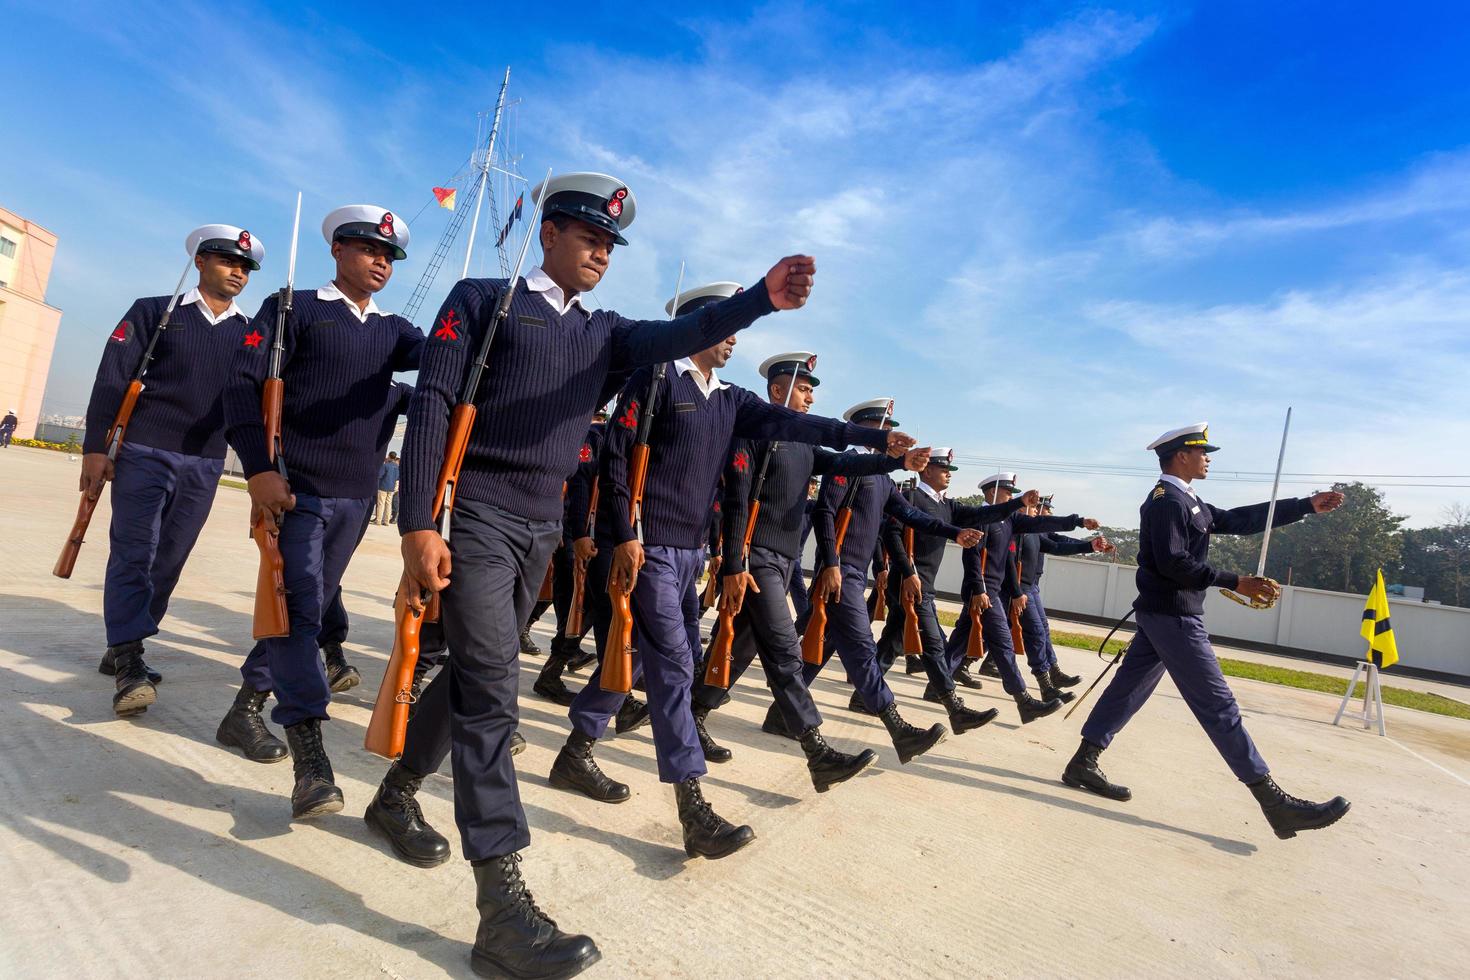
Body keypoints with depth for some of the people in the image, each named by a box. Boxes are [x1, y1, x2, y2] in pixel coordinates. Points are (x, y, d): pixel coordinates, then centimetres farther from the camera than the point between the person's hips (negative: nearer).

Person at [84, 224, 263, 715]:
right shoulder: (154, 311, 3)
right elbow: (112, 379, -1)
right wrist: (95, 446, -7)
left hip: (204, 465, 3)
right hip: (145, 454, -3)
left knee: (169, 562, 8)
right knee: (133, 554, -7)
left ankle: (121, 650, 23)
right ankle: (129, 665, -8)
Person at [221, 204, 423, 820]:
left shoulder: (393, 331, 14)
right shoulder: (293, 309, 0)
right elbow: (243, 385, -8)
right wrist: (258, 470, -18)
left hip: (356, 497, 6)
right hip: (296, 489, -5)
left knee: (308, 607, 14)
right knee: (298, 607, -13)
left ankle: (245, 709, 33)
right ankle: (309, 755, -14)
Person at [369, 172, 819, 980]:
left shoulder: (603, 332, 14)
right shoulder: (483, 300, 0)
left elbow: (677, 337, -5)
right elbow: (431, 402, -8)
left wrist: (760, 299, -24)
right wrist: (418, 523, -18)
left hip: (543, 528, 6)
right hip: (478, 517, -6)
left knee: (474, 673, 17)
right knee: (489, 692, -10)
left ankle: (396, 794, 40)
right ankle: (502, 902, -6)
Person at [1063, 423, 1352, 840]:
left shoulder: (1187, 502, 18)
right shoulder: (1167, 500, -14)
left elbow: (1237, 520, 19)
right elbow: (1173, 563, -23)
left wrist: (1307, 505, 20)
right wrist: (1236, 583, -21)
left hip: (1160, 614, 10)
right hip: (1173, 616, -10)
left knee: (1128, 688, 10)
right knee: (1219, 706, -5)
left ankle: (1083, 763, 15)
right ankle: (1275, 803, 2)